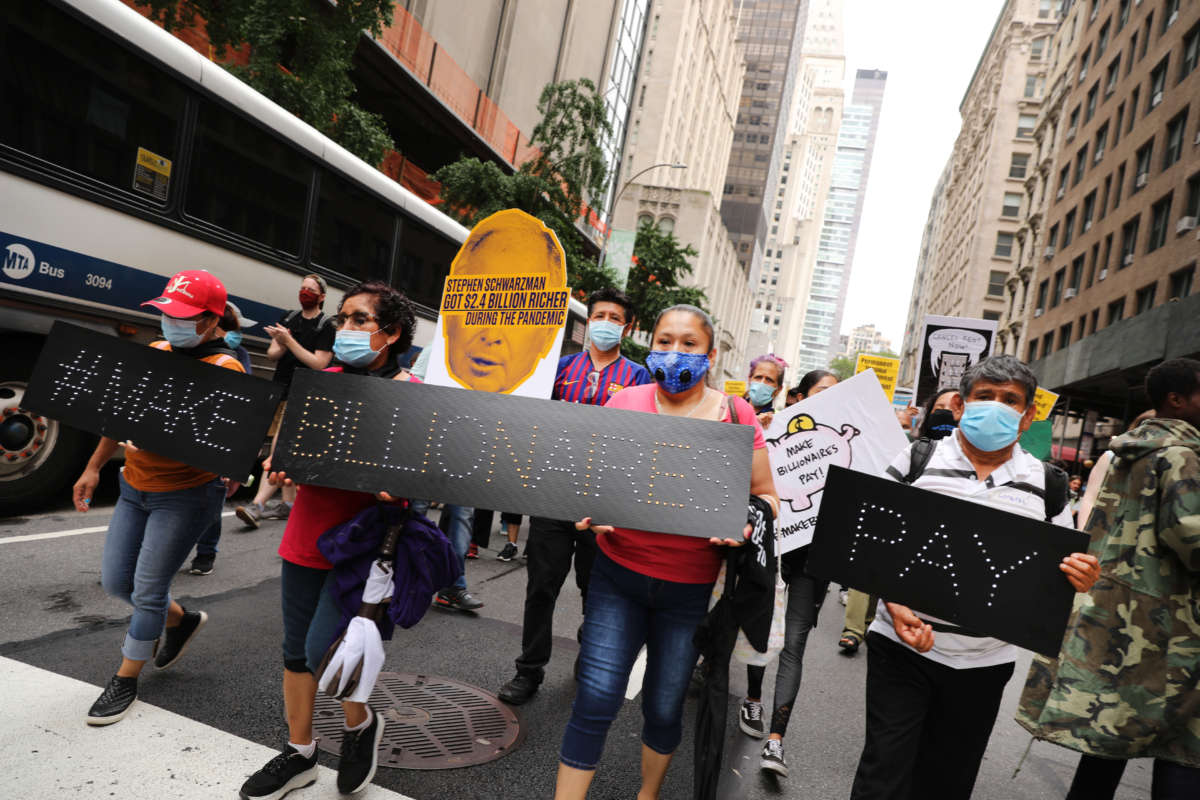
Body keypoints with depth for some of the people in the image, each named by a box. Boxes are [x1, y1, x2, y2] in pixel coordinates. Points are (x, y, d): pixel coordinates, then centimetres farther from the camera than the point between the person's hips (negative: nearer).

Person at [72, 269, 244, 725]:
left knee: (148, 589, 1)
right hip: (134, 487, 7)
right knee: (115, 581, 15)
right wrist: (93, 468, 15)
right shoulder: (154, 353, 6)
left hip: (186, 494, -7)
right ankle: (181, 621, 40)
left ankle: (126, 681, 22)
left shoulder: (223, 369, -16)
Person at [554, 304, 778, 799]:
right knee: (594, 703, -2)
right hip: (618, 575, 0)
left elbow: (766, 496, 2)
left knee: (664, 709, 15)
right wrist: (590, 512, -14)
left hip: (690, 589, 0)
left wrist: (747, 523, -18)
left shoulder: (735, 415, -3)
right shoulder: (624, 403, -1)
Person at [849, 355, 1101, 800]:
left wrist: (1079, 579, -14)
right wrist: (895, 606, -17)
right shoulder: (917, 461, -5)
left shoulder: (1046, 486, 3)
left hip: (984, 662, 3)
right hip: (903, 647, -2)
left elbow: (1057, 574, 10)